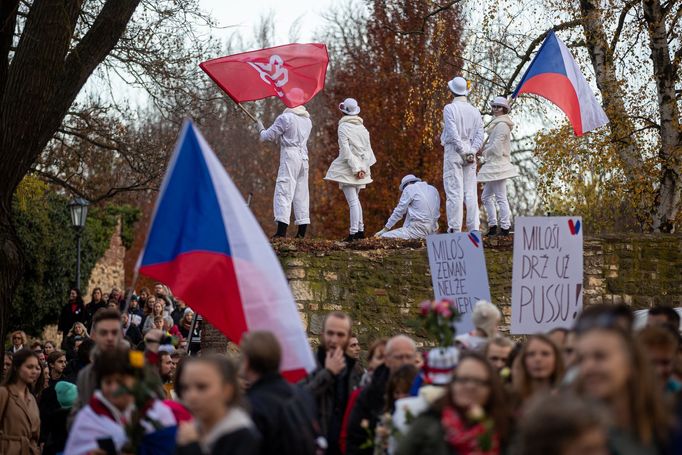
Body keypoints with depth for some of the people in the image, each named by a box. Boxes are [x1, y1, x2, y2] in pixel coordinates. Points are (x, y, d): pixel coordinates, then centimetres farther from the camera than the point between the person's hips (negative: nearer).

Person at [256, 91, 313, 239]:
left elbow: (270, 136, -4)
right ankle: (302, 231, 8)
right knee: (301, 192, 9)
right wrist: (280, 138, 23)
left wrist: (261, 130, 17)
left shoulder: (285, 117, -9)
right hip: (304, 157, 7)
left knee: (284, 191, -9)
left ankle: (281, 230, -18)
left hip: (289, 156, -7)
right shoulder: (307, 120, 13)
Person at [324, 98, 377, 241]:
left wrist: (355, 169, -14)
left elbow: (346, 150, -15)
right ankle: (360, 229, 22)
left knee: (352, 201, -11)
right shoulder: (362, 127, 11)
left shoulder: (343, 127, -9)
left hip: (348, 168, -7)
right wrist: (363, 168, 4)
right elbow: (368, 149, 8)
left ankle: (353, 232, -14)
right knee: (355, 199, 20)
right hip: (362, 167, 7)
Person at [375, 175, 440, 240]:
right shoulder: (434, 189, 19)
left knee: (383, 236, -8)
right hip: (432, 231, 8)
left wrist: (385, 229, 7)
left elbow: (399, 211, 1)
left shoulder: (409, 188, 0)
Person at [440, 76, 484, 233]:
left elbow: (453, 133, -15)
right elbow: (480, 135, 4)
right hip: (470, 154, 5)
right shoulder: (475, 111, 11)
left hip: (454, 151, -5)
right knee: (471, 192, 5)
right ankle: (474, 228, 1)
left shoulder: (450, 108, -6)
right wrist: (471, 152, -3)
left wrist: (463, 152, -12)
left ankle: (455, 228, -8)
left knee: (454, 191, -5)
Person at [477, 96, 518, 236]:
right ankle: (492, 226, 15)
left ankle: (505, 227, -6)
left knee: (501, 197, -8)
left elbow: (496, 146, -19)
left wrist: (485, 152, -3)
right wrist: (486, 148, 7)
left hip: (498, 164, -11)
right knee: (486, 196, 13)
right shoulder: (498, 124, 19)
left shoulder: (501, 125, -14)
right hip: (494, 165, 11)